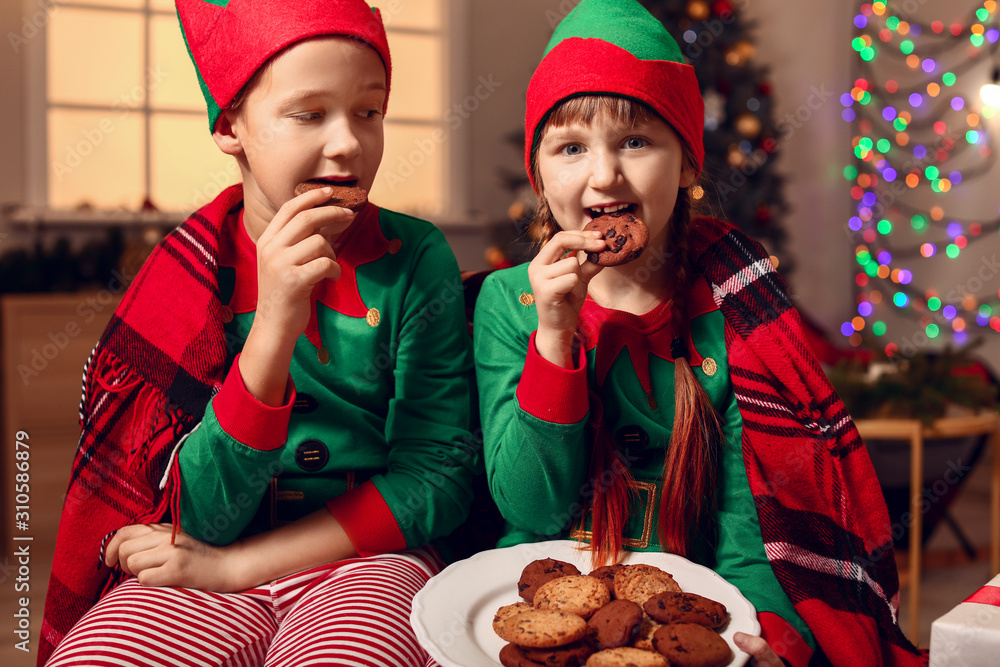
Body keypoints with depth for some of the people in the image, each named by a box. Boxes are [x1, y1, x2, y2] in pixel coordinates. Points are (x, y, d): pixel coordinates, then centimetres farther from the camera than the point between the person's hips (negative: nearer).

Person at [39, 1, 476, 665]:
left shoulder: (416, 259, -4)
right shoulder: (187, 271, -3)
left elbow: (443, 474, -6)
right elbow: (207, 517, -11)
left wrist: (238, 563, -11)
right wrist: (273, 328, -26)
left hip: (364, 560, -1)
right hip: (204, 574, 1)